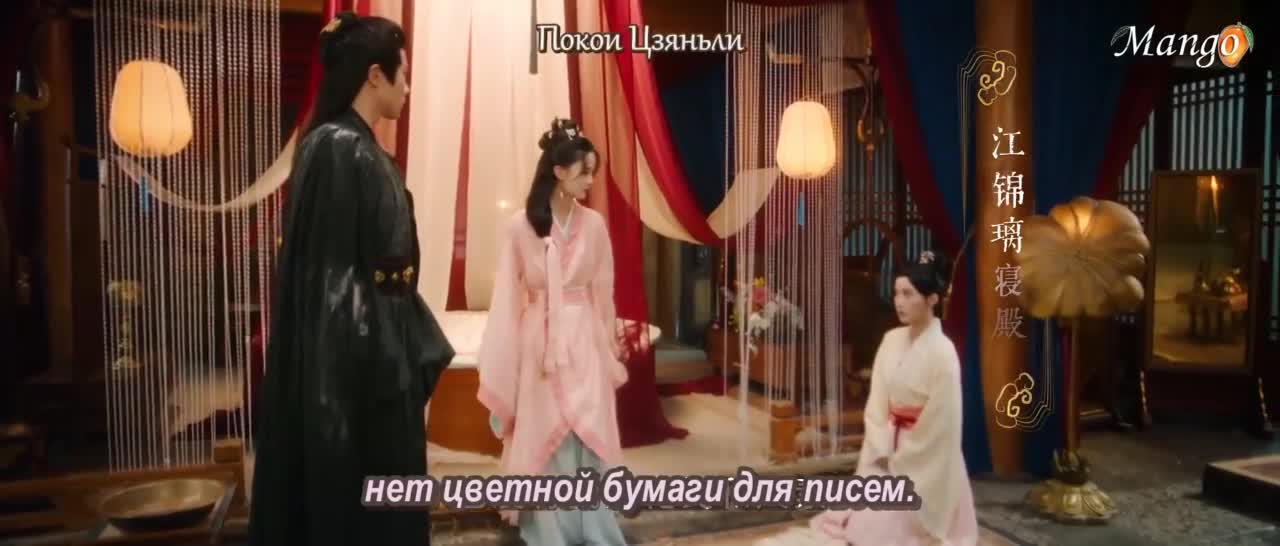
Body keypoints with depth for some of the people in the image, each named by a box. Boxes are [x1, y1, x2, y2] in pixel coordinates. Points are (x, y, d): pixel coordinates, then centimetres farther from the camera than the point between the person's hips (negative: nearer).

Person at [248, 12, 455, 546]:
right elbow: (334, 274, -19)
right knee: (356, 498, 4)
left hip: (379, 348, 9)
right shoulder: (335, 146, -15)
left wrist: (412, 349, 16)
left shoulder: (362, 148, 12)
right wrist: (375, 364, -19)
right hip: (351, 355, -9)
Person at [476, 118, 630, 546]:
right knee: (544, 444, 8)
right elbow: (509, 299, -5)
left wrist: (609, 348, 12)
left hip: (585, 344, 2)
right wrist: (500, 372, -4)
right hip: (540, 346, -1)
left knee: (589, 441, 2)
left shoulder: (593, 224, 1)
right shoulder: (520, 226, -7)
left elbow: (603, 293, 8)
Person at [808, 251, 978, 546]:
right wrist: (882, 452, -7)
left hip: (926, 459, -6)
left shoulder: (941, 351, -17)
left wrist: (901, 461, -11)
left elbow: (941, 421, -16)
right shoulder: (891, 340, 1)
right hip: (887, 451, 6)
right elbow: (877, 401, 2)